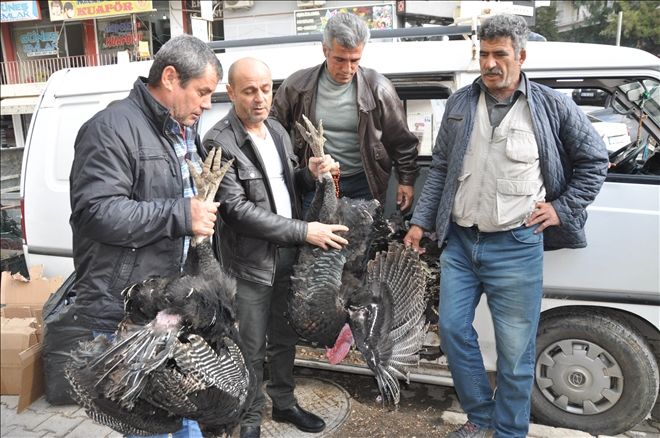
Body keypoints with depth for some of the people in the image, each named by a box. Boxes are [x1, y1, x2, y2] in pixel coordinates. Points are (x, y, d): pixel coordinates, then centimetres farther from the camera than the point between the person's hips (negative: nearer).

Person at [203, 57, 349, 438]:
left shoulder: (277, 130, 8)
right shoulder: (219, 142, -15)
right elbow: (237, 209, -21)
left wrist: (310, 173, -6)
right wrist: (305, 231, -22)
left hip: (288, 257, 7)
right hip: (250, 263, -6)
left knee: (285, 339, 21)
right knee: (252, 350, 9)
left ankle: (284, 403, 41)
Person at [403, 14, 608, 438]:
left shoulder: (553, 107, -1)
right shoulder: (460, 103, 7)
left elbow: (595, 161, 9)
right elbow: (440, 169, 11)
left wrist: (563, 208, 0)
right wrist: (421, 221, 7)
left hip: (516, 247, -3)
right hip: (459, 242, 4)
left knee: (515, 350, 5)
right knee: (453, 330, 7)